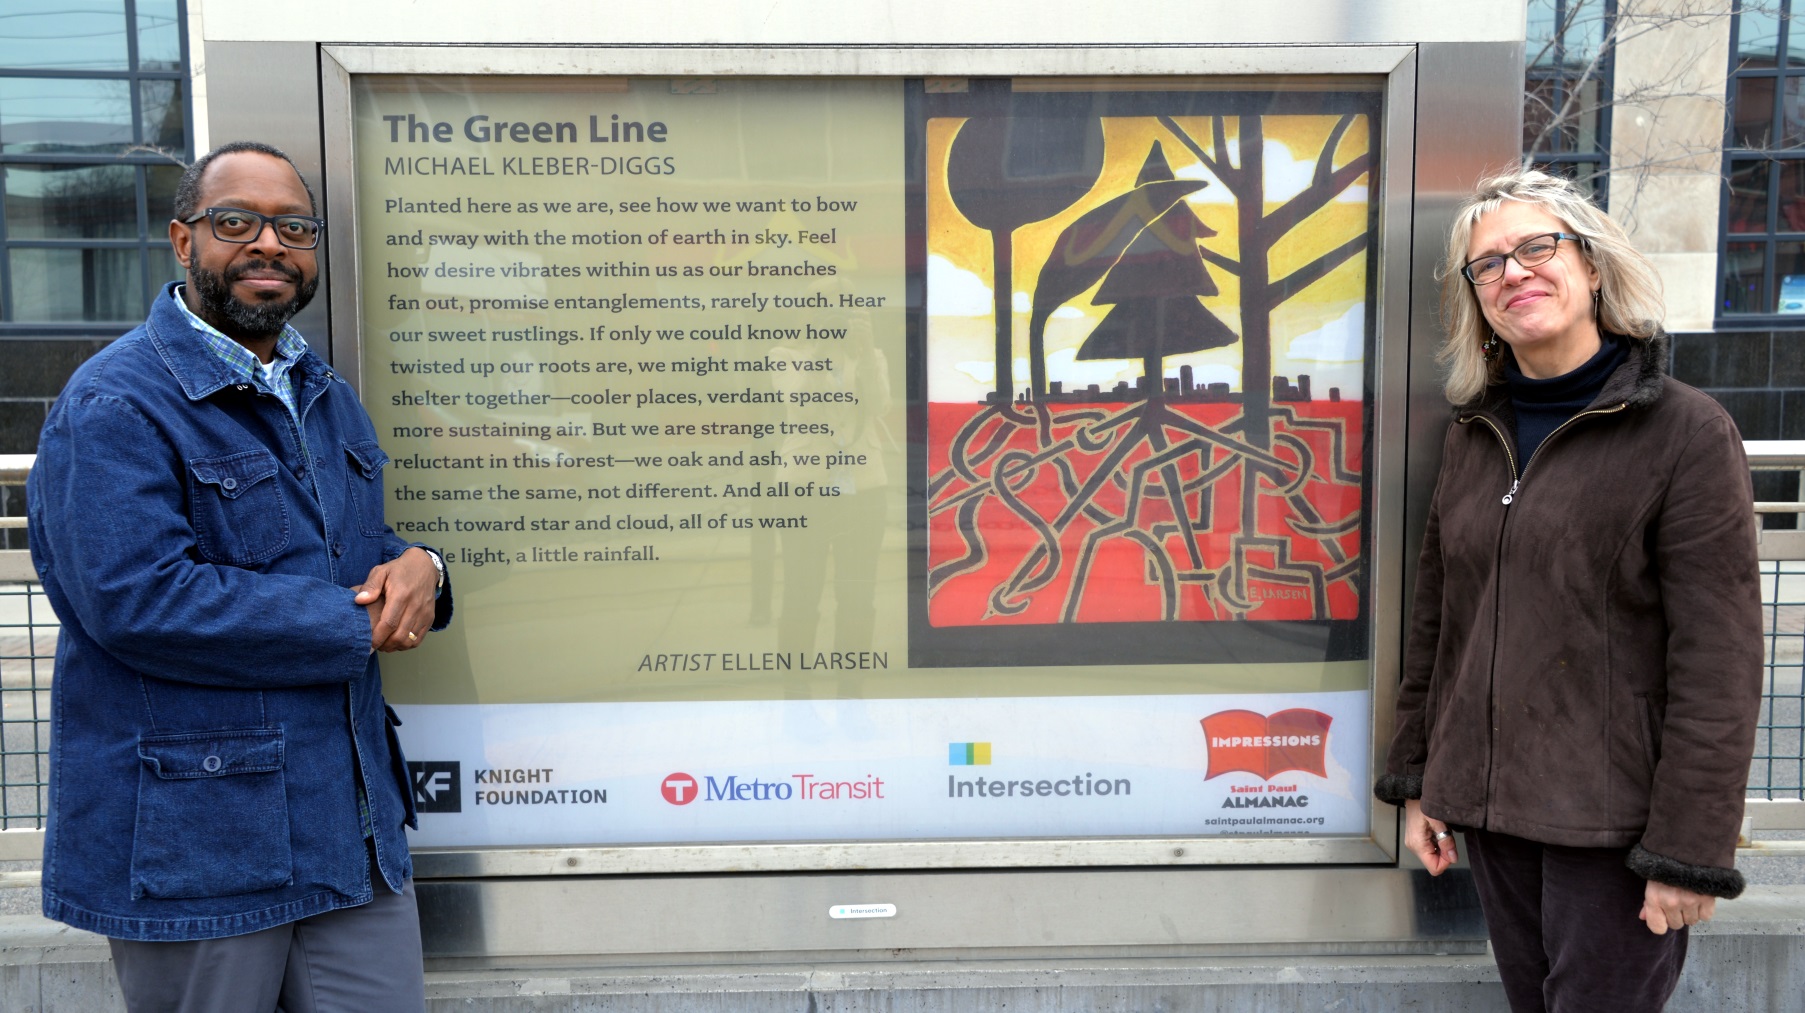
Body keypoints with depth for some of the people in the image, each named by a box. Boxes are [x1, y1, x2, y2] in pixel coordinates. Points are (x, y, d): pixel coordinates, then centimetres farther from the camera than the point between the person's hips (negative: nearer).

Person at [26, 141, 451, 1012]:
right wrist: (359, 624, -17)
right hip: (192, 837, -6)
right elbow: (138, 598, -22)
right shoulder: (116, 405, -11)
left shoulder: (328, 397, 15)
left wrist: (418, 567, -4)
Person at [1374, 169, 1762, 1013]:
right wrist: (1416, 778, 12)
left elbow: (1718, 665, -12)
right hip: (1489, 807, 5)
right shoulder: (1474, 436, 9)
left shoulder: (1688, 432, -8)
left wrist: (1689, 849, -14)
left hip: (1613, 819, -5)